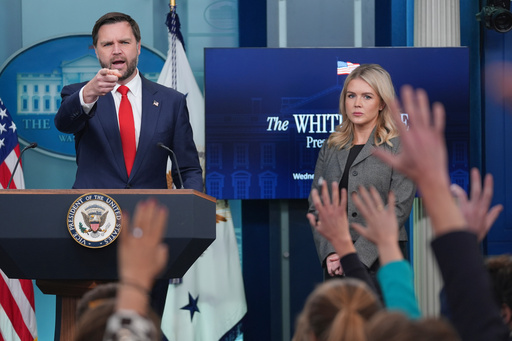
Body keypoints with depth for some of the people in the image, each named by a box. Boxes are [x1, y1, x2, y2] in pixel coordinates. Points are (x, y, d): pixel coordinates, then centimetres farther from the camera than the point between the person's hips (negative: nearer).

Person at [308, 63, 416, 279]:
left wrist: (357, 255, -15)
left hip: (381, 260, -4)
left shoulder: (399, 147, -1)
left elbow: (399, 209, -9)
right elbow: (315, 206, 9)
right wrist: (329, 253, -7)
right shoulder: (331, 147, 12)